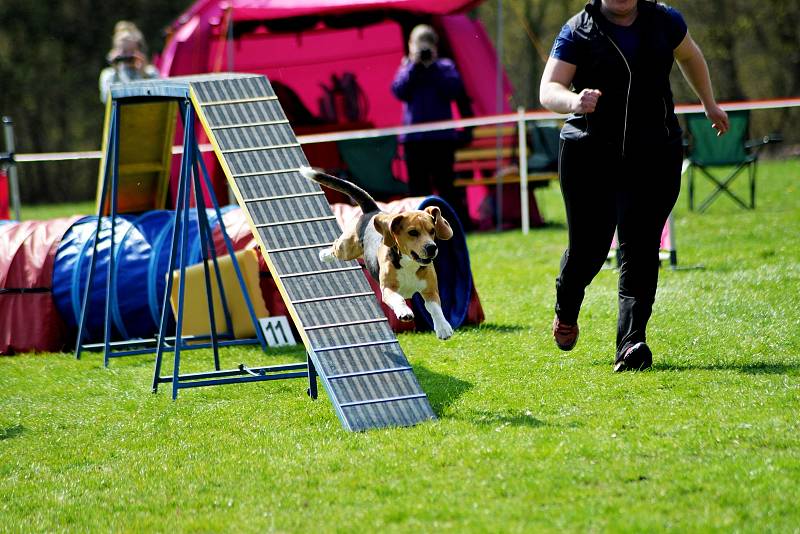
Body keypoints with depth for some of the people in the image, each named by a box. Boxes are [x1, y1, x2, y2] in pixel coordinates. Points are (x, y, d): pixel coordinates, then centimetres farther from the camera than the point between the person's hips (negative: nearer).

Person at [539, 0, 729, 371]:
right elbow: (548, 90, -13)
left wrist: (709, 104, 37)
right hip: (590, 156, -1)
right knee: (587, 246, 4)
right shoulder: (577, 31, -4)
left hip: (654, 155, 2)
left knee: (640, 246, -9)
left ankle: (631, 343, -14)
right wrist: (574, 102, -36)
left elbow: (689, 56, 26)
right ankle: (565, 310, 37)